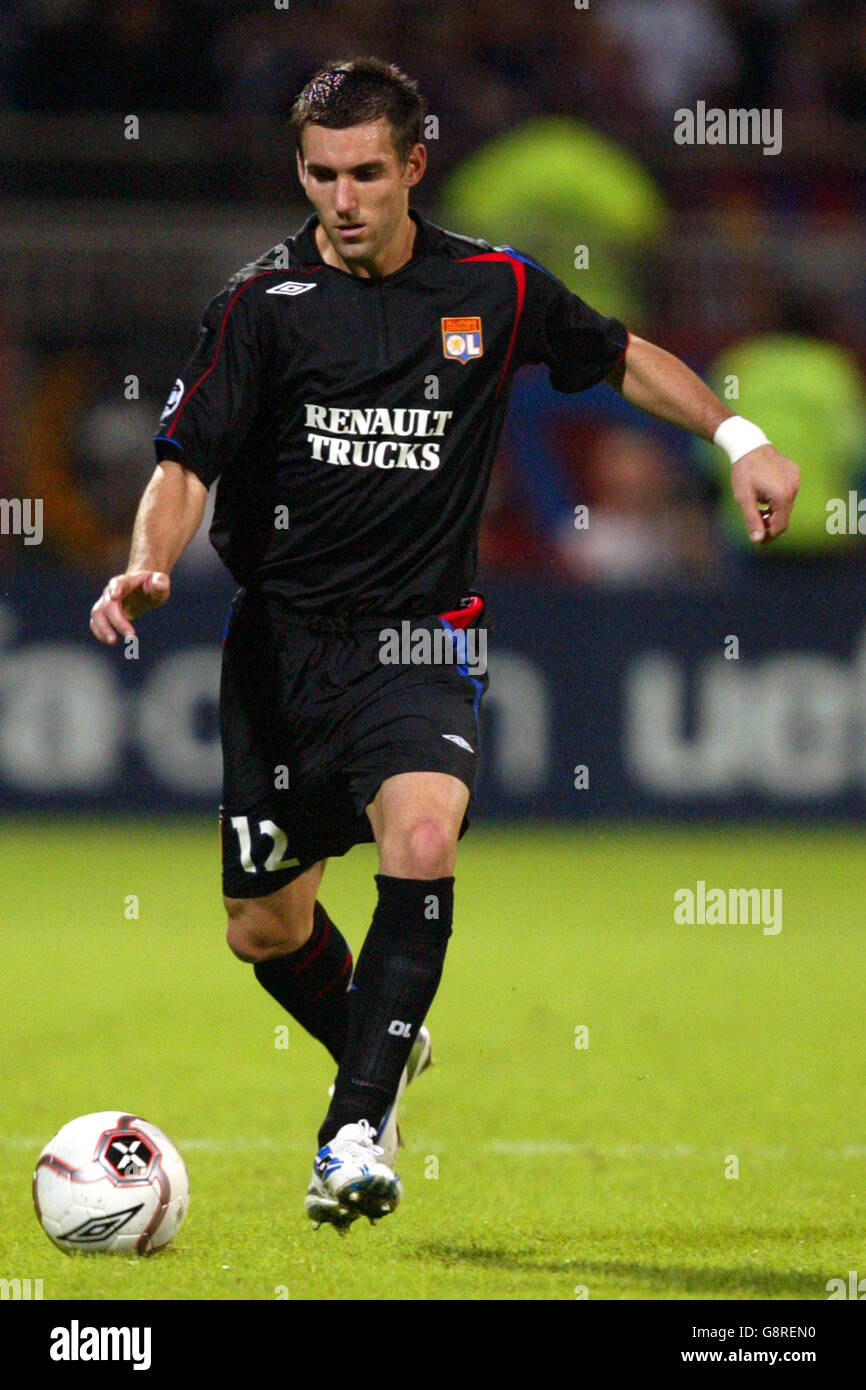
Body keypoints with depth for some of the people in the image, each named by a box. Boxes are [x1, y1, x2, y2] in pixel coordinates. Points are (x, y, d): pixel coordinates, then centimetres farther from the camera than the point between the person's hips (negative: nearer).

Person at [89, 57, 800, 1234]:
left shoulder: (493, 290, 1)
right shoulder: (263, 302, -5)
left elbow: (619, 356, 19)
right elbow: (188, 462, -10)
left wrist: (737, 437, 9)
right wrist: (149, 565, -29)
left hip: (418, 638, -1)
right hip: (276, 639, 1)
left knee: (423, 836, -29)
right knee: (264, 927, 7)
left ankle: (361, 1127, -25)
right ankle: (382, 1056, 39)